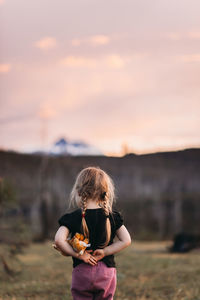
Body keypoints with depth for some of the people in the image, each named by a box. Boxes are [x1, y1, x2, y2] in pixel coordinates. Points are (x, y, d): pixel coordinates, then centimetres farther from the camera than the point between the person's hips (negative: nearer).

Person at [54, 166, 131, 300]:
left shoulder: (73, 218, -8)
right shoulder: (112, 217, -2)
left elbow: (59, 240, -21)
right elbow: (126, 240, -6)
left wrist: (77, 254, -12)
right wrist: (105, 252, -7)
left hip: (82, 272, -2)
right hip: (107, 273, 2)